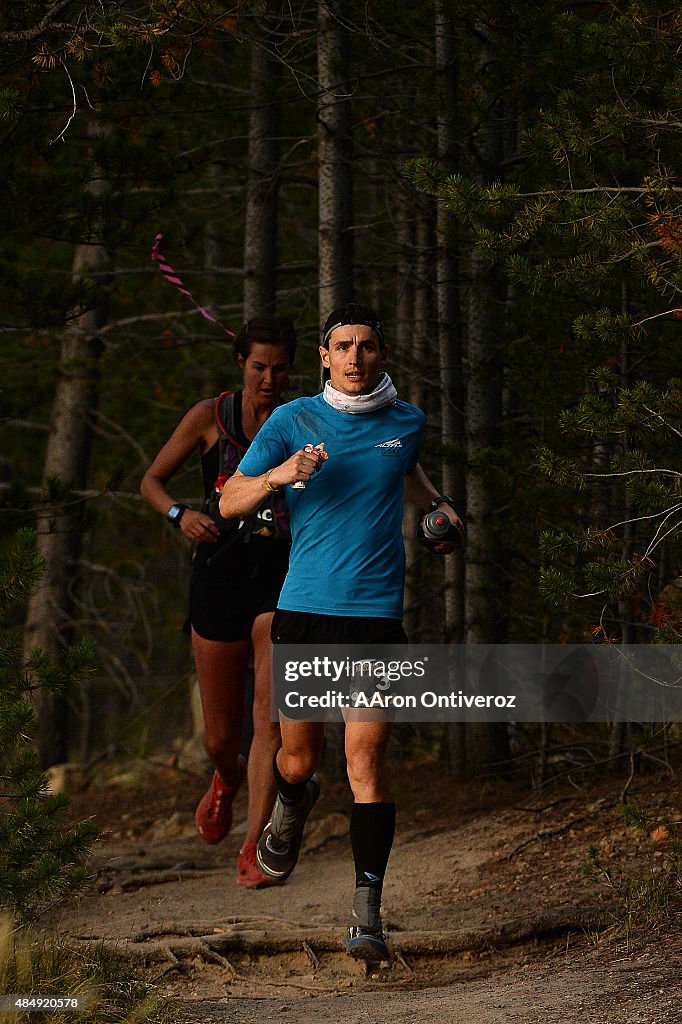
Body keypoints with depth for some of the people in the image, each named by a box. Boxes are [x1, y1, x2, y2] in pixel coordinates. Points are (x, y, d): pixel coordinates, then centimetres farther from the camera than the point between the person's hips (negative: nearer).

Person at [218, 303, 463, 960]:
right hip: (303, 610, 0)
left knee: (366, 760, -11)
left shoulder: (406, 423, 7)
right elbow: (229, 502, 0)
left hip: (376, 612, 0)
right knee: (298, 758, 9)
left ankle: (367, 910, -12)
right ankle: (293, 805, 47)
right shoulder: (293, 421, 2)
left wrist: (437, 504, 12)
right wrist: (280, 474, -18)